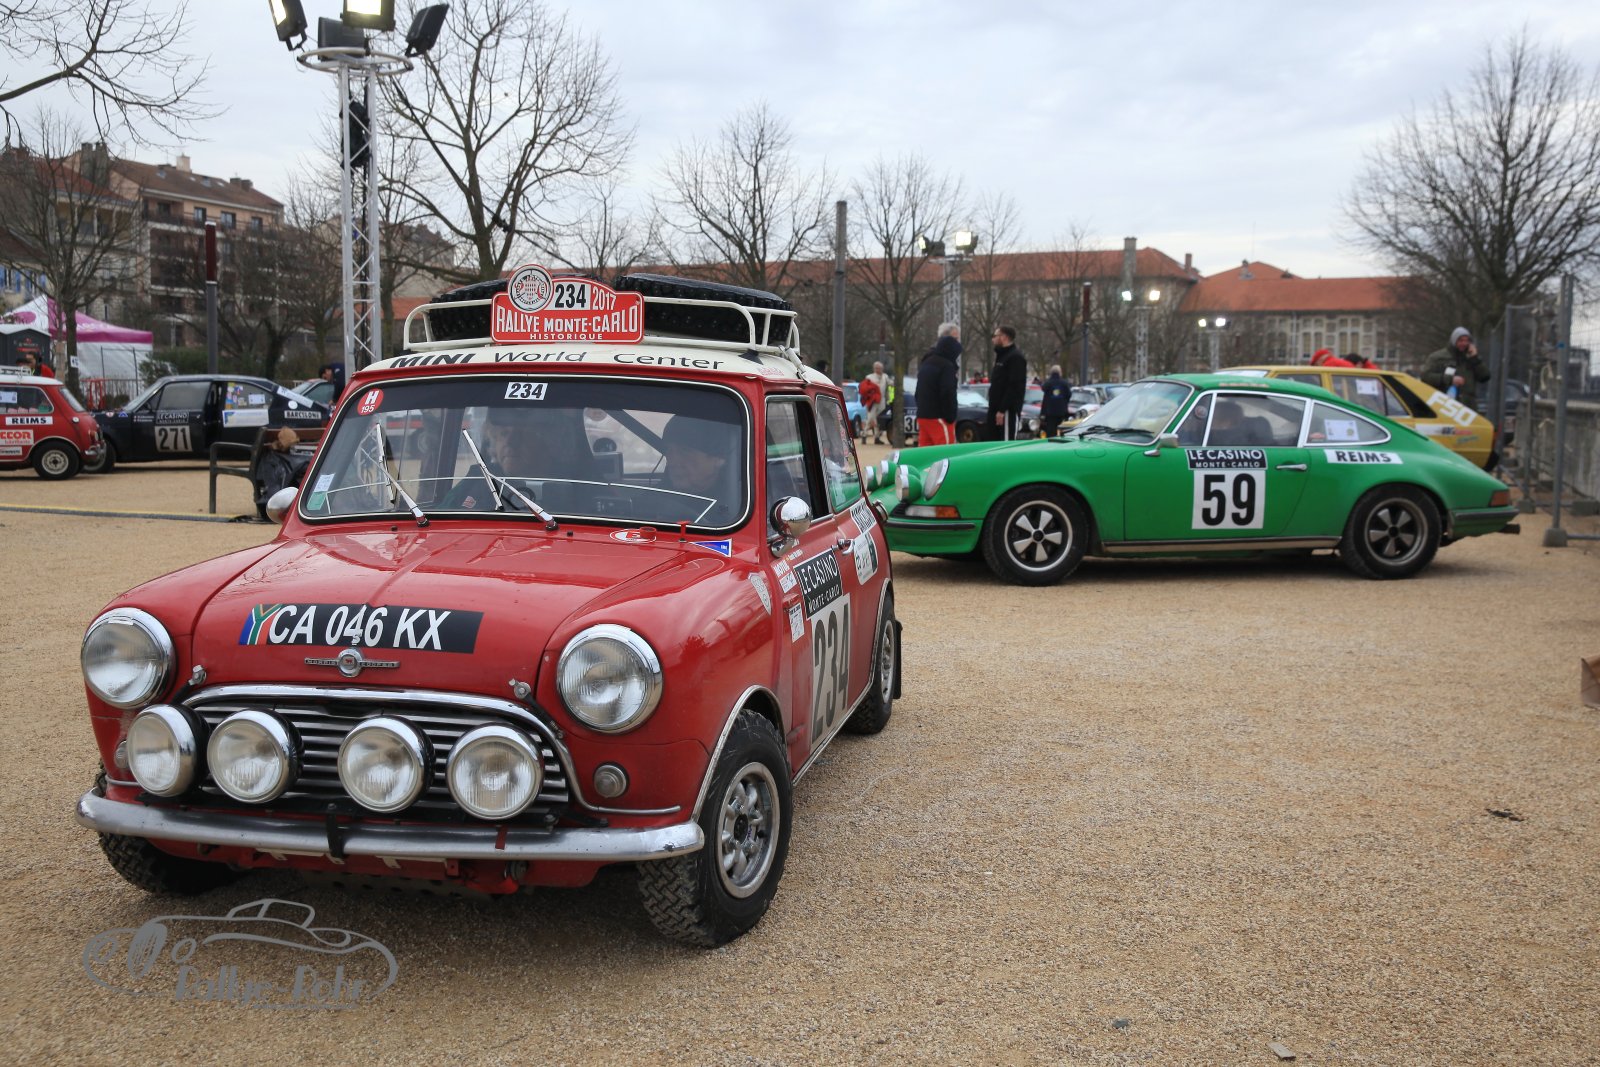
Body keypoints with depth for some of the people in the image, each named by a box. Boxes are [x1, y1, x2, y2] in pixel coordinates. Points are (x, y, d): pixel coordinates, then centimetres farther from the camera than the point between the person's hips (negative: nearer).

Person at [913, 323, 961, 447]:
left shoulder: (925, 362, 16)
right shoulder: (946, 365, -13)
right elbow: (947, 394, -19)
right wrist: (950, 416, -14)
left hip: (922, 416, 9)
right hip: (939, 418, -9)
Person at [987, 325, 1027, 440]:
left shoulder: (1016, 357, -12)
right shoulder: (1002, 356, 20)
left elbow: (1015, 387, -20)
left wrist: (1002, 409, -24)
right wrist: (995, 408, 18)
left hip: (1008, 410, -10)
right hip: (997, 409, 10)